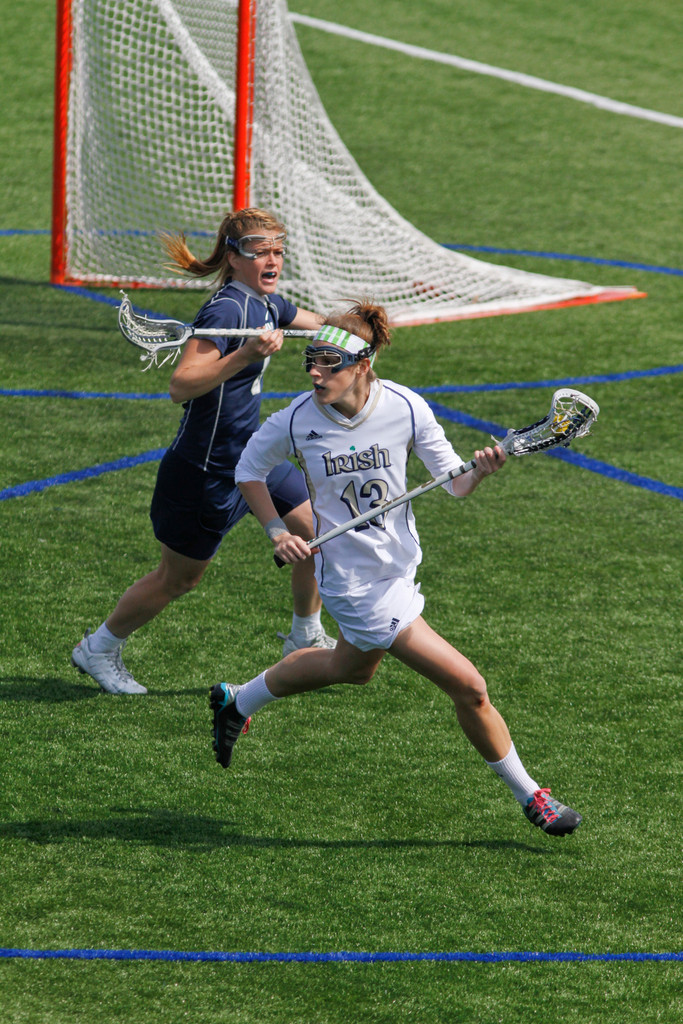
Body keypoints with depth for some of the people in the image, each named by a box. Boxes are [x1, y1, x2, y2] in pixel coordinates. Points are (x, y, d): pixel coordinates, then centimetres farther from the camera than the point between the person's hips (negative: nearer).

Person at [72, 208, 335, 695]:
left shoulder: (267, 303, 5)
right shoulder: (226, 309, -24)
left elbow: (316, 324, 27)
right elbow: (181, 385, -34)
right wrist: (246, 355, -45)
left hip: (250, 454, 9)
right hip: (205, 467, -9)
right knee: (177, 579, 5)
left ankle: (306, 640, 24)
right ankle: (99, 649, 26)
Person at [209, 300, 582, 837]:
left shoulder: (406, 407, -14)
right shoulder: (296, 422, -18)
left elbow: (454, 483, -6)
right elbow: (250, 469, 1)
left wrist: (479, 470, -28)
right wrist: (277, 531, -11)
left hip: (399, 566, 5)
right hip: (357, 585, -5)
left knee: (353, 667, 31)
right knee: (468, 686, -8)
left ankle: (238, 701, 53)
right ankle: (529, 796, 10)